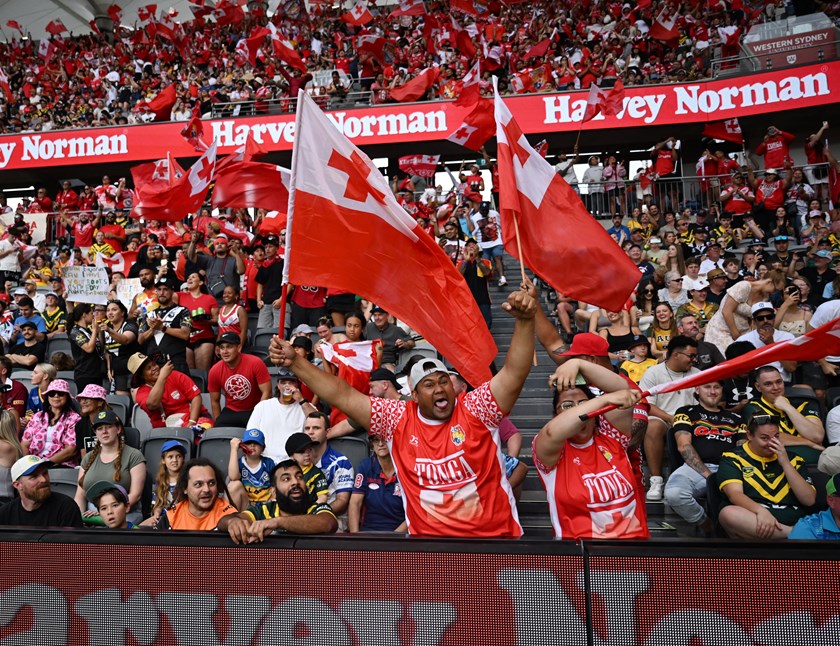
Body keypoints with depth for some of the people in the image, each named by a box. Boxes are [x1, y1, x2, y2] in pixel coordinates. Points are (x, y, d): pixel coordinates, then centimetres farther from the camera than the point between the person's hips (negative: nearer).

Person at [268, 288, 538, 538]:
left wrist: (524, 321, -28)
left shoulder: (475, 409, -3)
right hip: (427, 539, 1)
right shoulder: (398, 418, 3)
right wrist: (295, 362, -1)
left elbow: (514, 373, -14)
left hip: (494, 535, -1)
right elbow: (342, 396, 2)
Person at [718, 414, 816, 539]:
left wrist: (786, 463, 1)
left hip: (796, 523, 0)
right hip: (753, 522, 0)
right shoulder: (733, 459, 6)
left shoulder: (793, 459, 18)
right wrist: (761, 510, -29)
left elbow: (809, 500, 7)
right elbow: (735, 494, -10)